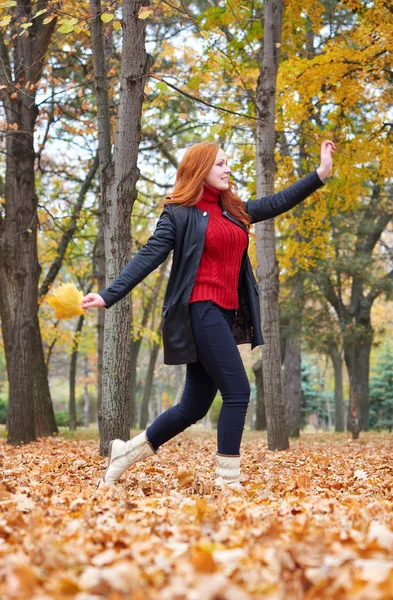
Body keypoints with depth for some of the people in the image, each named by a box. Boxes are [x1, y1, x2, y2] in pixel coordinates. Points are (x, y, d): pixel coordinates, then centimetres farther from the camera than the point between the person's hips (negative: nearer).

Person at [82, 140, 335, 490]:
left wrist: (321, 173, 13)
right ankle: (228, 480, -5)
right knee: (237, 392, -13)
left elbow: (278, 203, 20)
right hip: (201, 312, -8)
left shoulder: (235, 210, 18)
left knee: (194, 407, 8)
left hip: (226, 315, 8)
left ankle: (126, 453, 21)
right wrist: (109, 296, -16)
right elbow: (148, 257, -7)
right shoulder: (180, 213, -2)